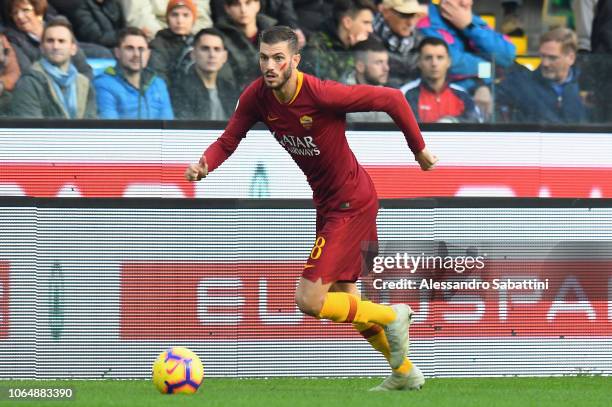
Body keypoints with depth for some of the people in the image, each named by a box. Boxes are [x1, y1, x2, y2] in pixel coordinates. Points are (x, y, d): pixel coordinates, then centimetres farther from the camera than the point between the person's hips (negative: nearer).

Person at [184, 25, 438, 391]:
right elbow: (229, 141, -3)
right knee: (343, 298, 19)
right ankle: (405, 372, 36)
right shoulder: (257, 97, -8)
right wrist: (204, 165, -25)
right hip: (326, 203, 8)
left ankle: (392, 316, 9)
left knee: (309, 300, -14)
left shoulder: (321, 94, -28)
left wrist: (420, 148, -10)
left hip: (351, 204, -8)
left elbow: (392, 99, -20)